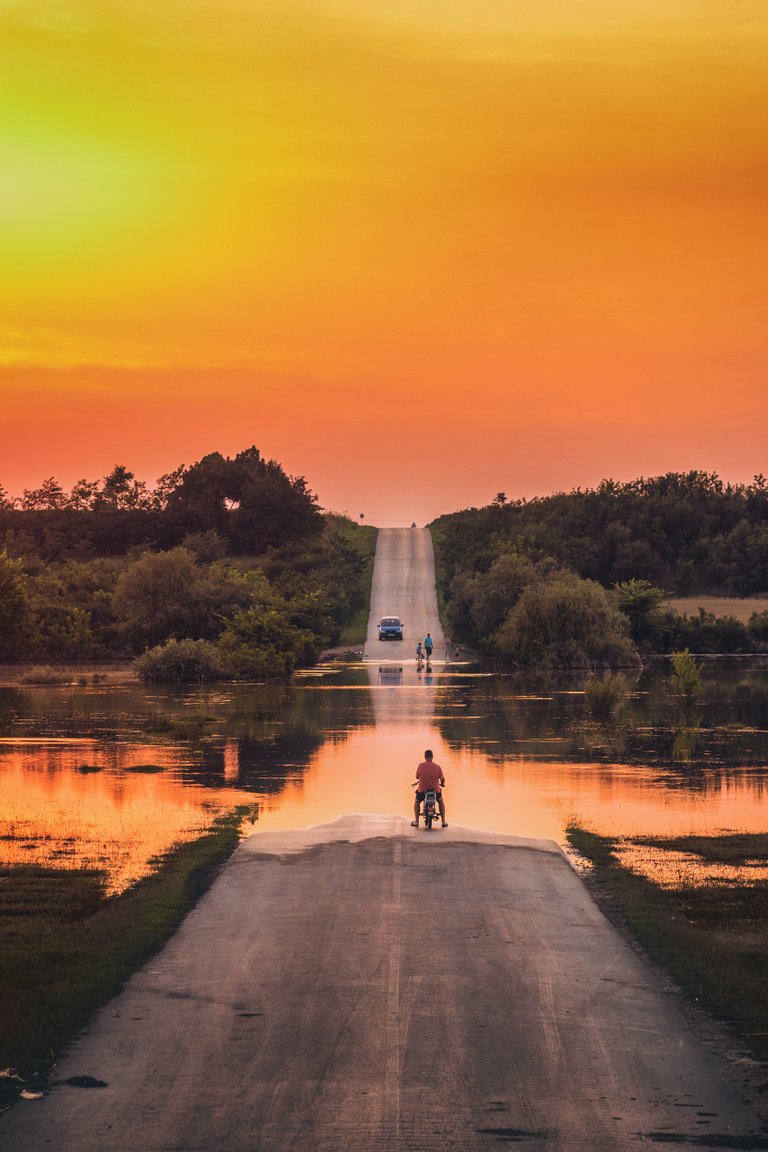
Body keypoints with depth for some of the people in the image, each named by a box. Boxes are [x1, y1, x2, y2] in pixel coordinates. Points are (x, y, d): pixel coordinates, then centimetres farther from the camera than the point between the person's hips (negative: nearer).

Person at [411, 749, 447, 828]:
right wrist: (442, 784, 25)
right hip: (435, 790, 1)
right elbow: (442, 779, 1)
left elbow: (417, 777, 0)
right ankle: (443, 821, 28)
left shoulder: (421, 765, -11)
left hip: (422, 790, -1)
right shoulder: (437, 767, -9)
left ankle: (416, 821, 26)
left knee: (416, 802, 30)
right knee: (441, 802, 32)